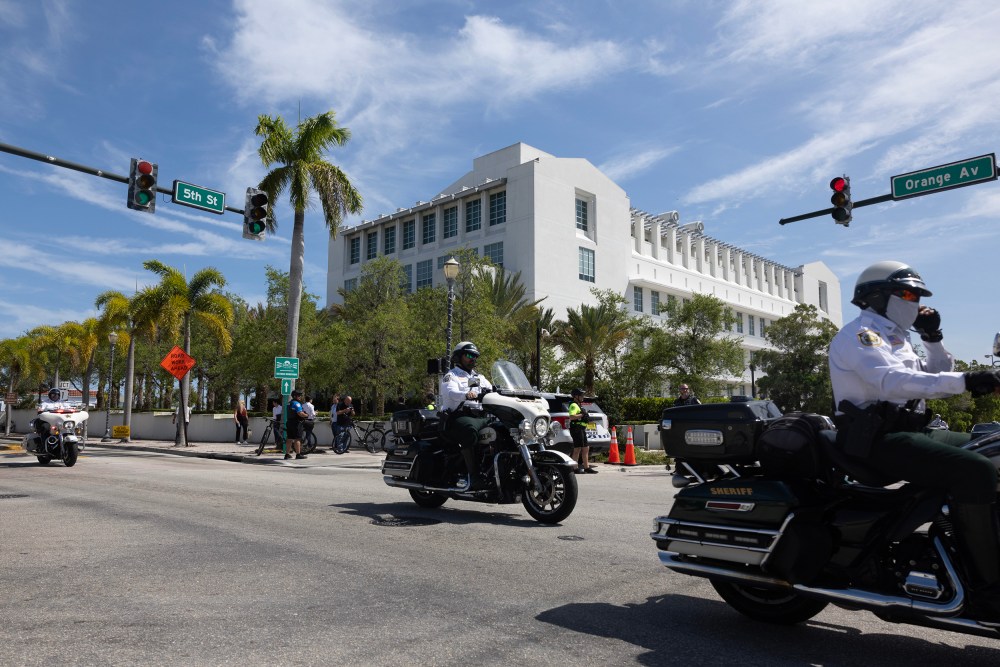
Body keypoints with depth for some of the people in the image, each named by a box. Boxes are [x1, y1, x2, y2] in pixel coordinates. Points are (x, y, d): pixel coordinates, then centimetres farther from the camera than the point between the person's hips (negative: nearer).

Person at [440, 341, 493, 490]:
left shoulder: (479, 378, 30)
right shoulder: (451, 375, 9)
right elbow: (451, 392, -13)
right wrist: (466, 395, -35)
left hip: (480, 417, 6)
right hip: (458, 417, -6)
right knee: (470, 429, -38)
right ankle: (473, 476, -39)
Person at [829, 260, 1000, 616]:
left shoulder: (895, 339, 24)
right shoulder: (860, 333, -8)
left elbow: (937, 376, 25)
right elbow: (892, 381, -26)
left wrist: (933, 338, 12)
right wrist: (966, 381, -32)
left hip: (908, 430, 10)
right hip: (877, 437, -10)